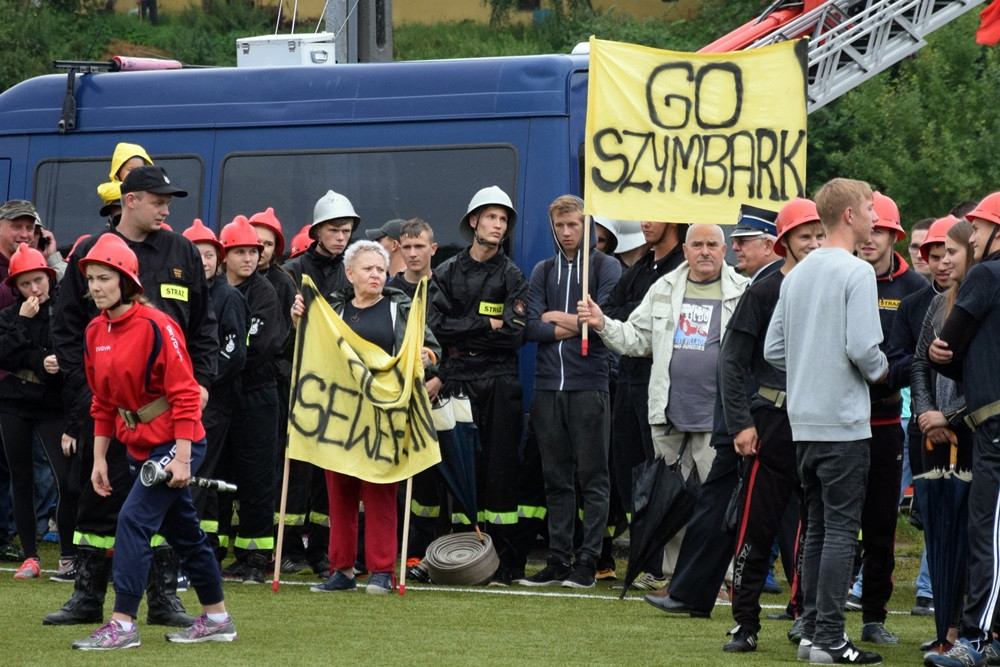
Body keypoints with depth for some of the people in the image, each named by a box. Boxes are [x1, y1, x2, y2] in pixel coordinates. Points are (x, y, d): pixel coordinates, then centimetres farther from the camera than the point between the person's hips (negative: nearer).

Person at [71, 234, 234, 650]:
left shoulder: (155, 327, -18)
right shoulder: (96, 332, 4)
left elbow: (185, 394, -18)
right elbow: (102, 402, 13)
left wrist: (182, 458, -22)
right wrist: (99, 459, 10)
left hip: (174, 444, -8)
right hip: (139, 445, 8)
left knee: (134, 519, -17)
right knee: (183, 531, 16)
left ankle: (123, 624, -15)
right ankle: (217, 620, 26)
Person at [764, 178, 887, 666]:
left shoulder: (796, 275, 12)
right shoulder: (856, 272, -12)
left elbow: (773, 350, 12)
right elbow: (862, 347, -19)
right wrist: (879, 370, 0)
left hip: (804, 420, 8)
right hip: (844, 421, -8)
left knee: (818, 527, 14)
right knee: (841, 528, -5)